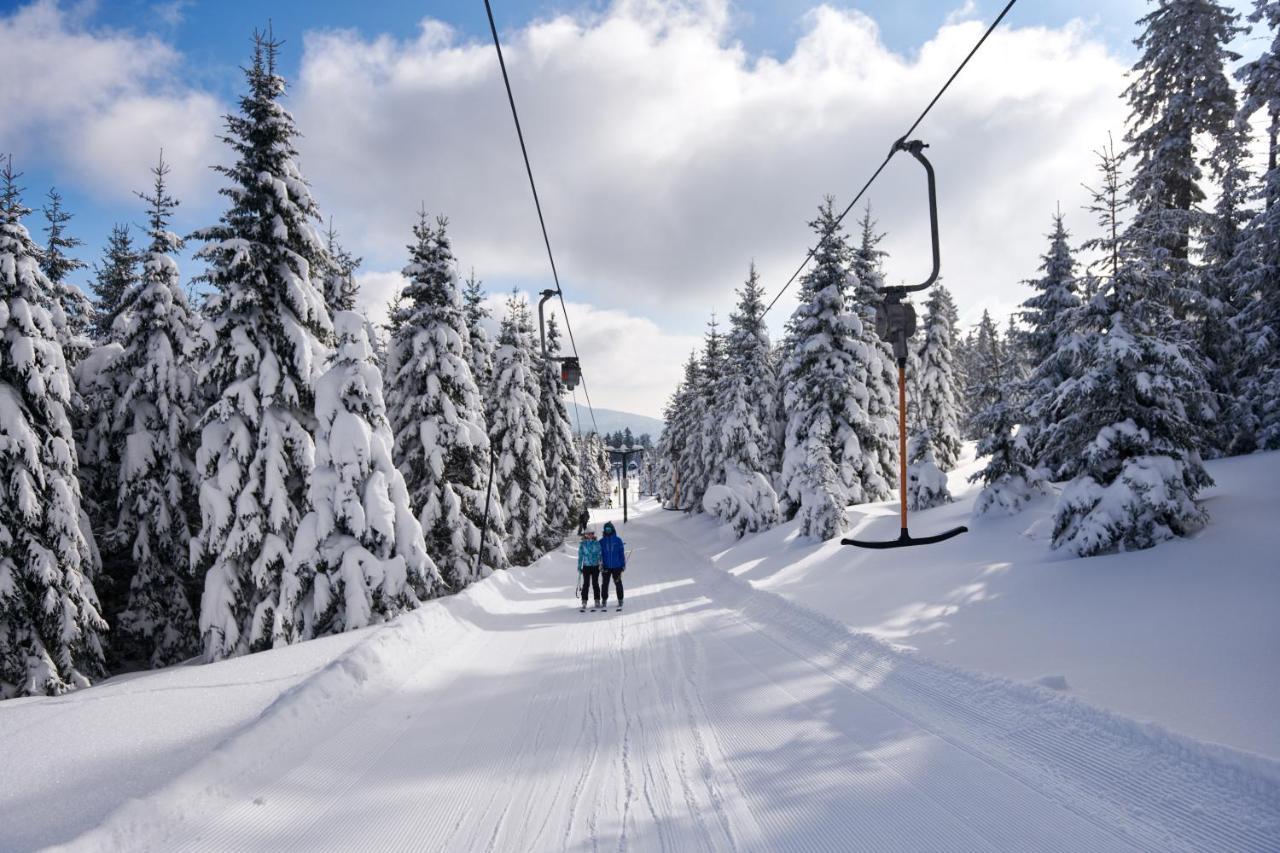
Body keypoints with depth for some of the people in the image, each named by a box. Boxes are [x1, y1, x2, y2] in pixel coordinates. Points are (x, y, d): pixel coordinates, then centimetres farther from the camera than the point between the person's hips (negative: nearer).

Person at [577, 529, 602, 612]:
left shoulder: (597, 543, 1)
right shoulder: (582, 544, 0)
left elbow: (600, 554, 1)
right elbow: (580, 556, 5)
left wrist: (601, 564, -10)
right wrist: (579, 567, 4)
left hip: (595, 567, 1)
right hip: (586, 567, -1)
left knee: (595, 584, 6)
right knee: (586, 584, -3)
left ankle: (597, 601, 14)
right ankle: (584, 603, 1)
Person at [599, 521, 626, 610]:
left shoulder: (618, 540, 2)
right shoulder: (602, 542, 5)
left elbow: (622, 553, 4)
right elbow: (599, 553, 4)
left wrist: (623, 564, 0)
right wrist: (600, 563, -9)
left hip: (616, 566, -1)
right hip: (606, 567, 1)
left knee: (618, 583, 4)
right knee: (605, 584, 2)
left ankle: (620, 600, 14)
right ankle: (604, 600, 13)